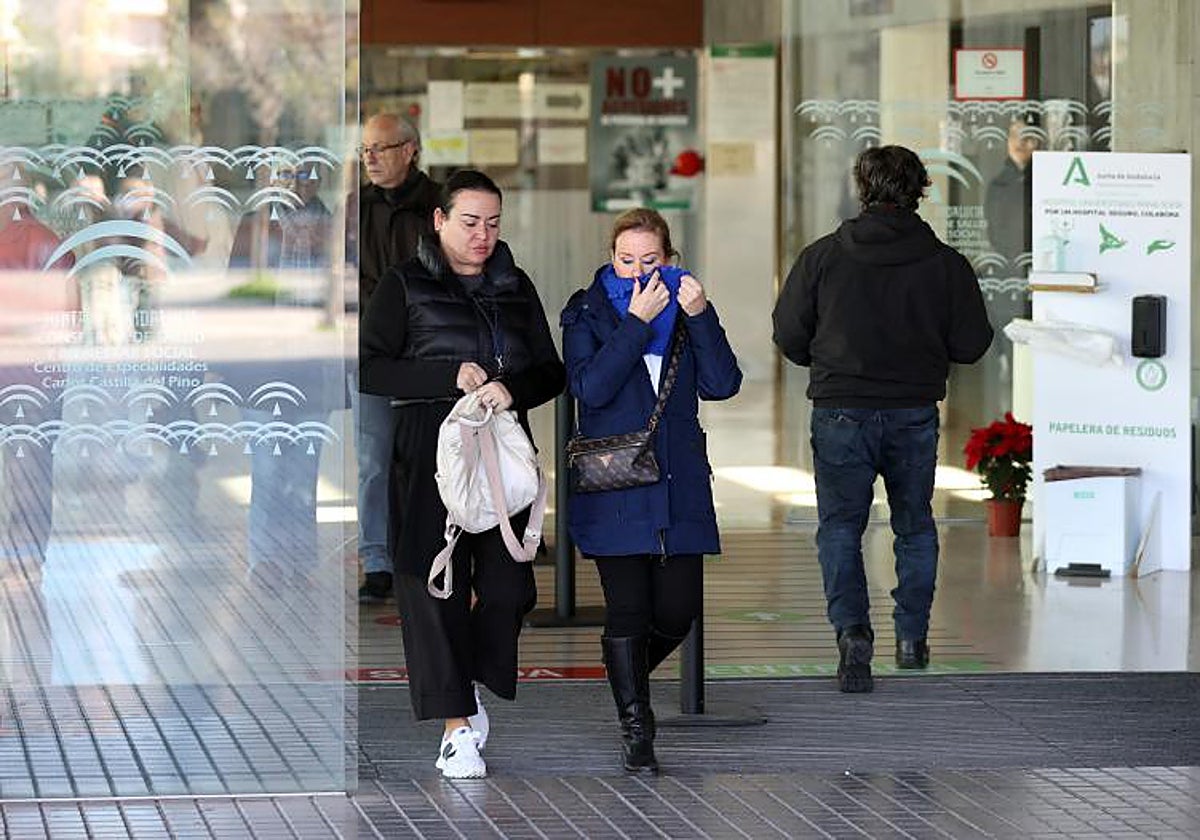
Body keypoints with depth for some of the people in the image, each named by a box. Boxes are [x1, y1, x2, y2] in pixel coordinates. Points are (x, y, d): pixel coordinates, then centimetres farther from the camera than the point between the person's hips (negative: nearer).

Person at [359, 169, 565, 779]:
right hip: (430, 453, -4)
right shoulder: (406, 285, 3)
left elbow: (551, 372, 15)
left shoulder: (515, 287, 16)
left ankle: (471, 687, 23)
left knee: (508, 586, -3)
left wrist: (512, 389, -8)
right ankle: (457, 725, -1)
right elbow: (368, 368, -4)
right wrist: (451, 376, -13)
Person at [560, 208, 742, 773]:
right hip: (614, 487, -3)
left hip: (678, 487, 3)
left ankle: (630, 673, 33)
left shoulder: (682, 311, 9)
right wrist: (637, 321, -19)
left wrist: (700, 317, -15)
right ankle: (634, 727, 9)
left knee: (678, 609, 3)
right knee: (627, 609, -3)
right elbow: (591, 387, -15)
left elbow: (722, 385, -4)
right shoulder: (587, 313, 1)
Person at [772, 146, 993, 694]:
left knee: (840, 526, 3)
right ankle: (912, 638, 23)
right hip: (914, 414, 1)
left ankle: (852, 632, -17)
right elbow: (971, 345, -1)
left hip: (841, 411, -1)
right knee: (915, 526, 18)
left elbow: (789, 335, -1)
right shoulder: (945, 263, -4)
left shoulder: (823, 257, -6)